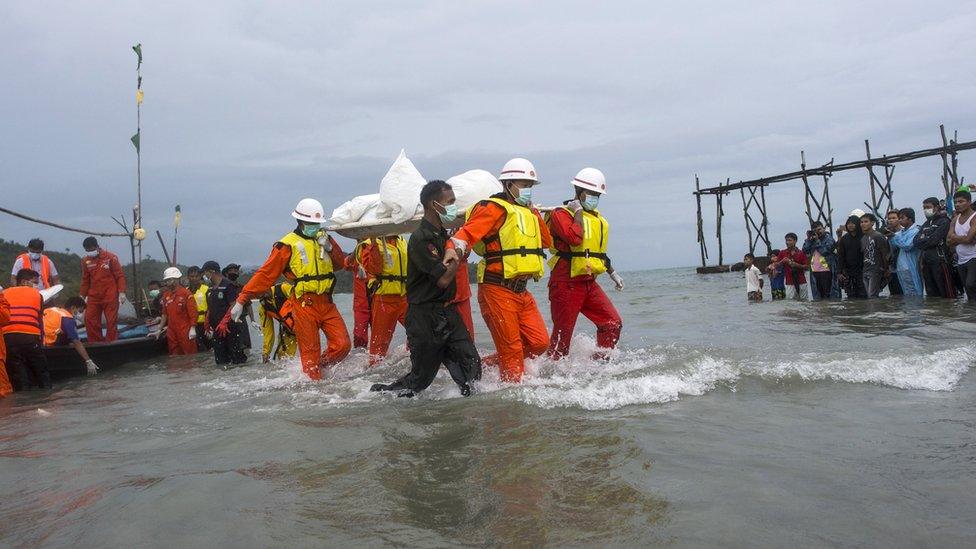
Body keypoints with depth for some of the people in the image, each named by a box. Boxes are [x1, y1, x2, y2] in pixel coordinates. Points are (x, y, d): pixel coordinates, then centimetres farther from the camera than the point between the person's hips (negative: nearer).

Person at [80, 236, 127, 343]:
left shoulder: (110, 257, -5)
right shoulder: (86, 261, 7)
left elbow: (120, 276, -5)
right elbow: (85, 280, 17)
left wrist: (121, 292, -12)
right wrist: (83, 296, 15)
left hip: (110, 296, -4)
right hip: (93, 296, 4)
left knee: (111, 321, -1)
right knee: (89, 319, 0)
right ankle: (94, 343, 12)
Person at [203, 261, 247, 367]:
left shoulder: (228, 285, -9)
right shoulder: (210, 289, 16)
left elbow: (234, 305, -15)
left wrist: (224, 322, -20)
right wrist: (207, 324, 14)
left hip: (230, 327, -8)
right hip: (217, 329, 8)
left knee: (236, 356, -7)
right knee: (220, 358, 9)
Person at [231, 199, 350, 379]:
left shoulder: (324, 239, 14)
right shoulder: (288, 244, -4)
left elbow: (341, 262, 8)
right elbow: (265, 275, -6)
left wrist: (330, 247, -10)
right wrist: (242, 300, -10)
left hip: (326, 303, 5)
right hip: (304, 305, -5)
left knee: (343, 344, 0)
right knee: (311, 353, -1)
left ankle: (318, 369, 22)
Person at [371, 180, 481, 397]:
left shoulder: (442, 234, 11)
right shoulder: (421, 239, -19)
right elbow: (443, 279, -20)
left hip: (448, 313, 8)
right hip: (425, 318, -8)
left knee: (471, 364, 2)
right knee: (421, 377, 4)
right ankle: (382, 393, 22)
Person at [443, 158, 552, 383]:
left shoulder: (527, 211, 21)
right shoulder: (495, 208, -7)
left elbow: (547, 242, 25)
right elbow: (469, 231, -20)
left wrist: (535, 214, 17)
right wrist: (454, 247, -41)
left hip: (521, 291, 9)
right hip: (497, 290, -9)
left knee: (539, 343, 7)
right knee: (511, 348, -5)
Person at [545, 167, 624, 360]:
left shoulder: (597, 217, 17)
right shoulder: (561, 214, -9)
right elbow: (575, 238, -28)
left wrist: (612, 273, 27)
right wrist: (578, 212, -16)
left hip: (589, 283, 8)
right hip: (566, 284, -7)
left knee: (613, 323, 0)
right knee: (562, 336, -1)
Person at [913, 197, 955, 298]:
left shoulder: (944, 221, -3)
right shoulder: (926, 224, 20)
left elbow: (933, 240, -13)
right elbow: (916, 241, 9)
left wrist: (922, 241, 3)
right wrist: (926, 240, -8)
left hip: (939, 260, -7)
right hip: (926, 262, 7)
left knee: (947, 293, -9)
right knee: (931, 293, 10)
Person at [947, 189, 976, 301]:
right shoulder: (955, 219, 11)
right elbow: (948, 241, 4)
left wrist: (955, 237, -4)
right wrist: (962, 239, -10)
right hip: (961, 260, 7)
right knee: (967, 288, 9)